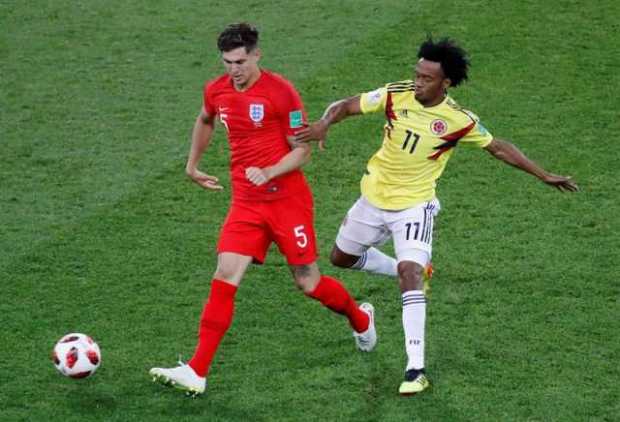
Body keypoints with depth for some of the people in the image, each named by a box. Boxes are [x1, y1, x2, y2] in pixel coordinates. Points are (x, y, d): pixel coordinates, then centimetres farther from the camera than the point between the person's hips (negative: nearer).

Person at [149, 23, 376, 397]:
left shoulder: (280, 92, -13)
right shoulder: (217, 91, 4)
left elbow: (303, 150, -10)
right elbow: (205, 121, 29)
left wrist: (268, 172, -25)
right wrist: (193, 165, 27)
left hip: (288, 200, -4)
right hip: (246, 203, 4)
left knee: (308, 283, 4)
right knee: (225, 279, -9)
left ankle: (361, 319, 36)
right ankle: (197, 372, -13)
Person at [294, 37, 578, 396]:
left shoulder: (459, 121, -17)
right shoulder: (395, 95, -13)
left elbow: (498, 148, -1)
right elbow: (346, 106, -5)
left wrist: (543, 175, 0)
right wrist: (324, 124, -28)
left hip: (414, 206, -4)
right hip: (374, 198, 4)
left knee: (410, 274, -23)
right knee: (342, 257, 20)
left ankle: (416, 369, -23)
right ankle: (405, 269, 46)